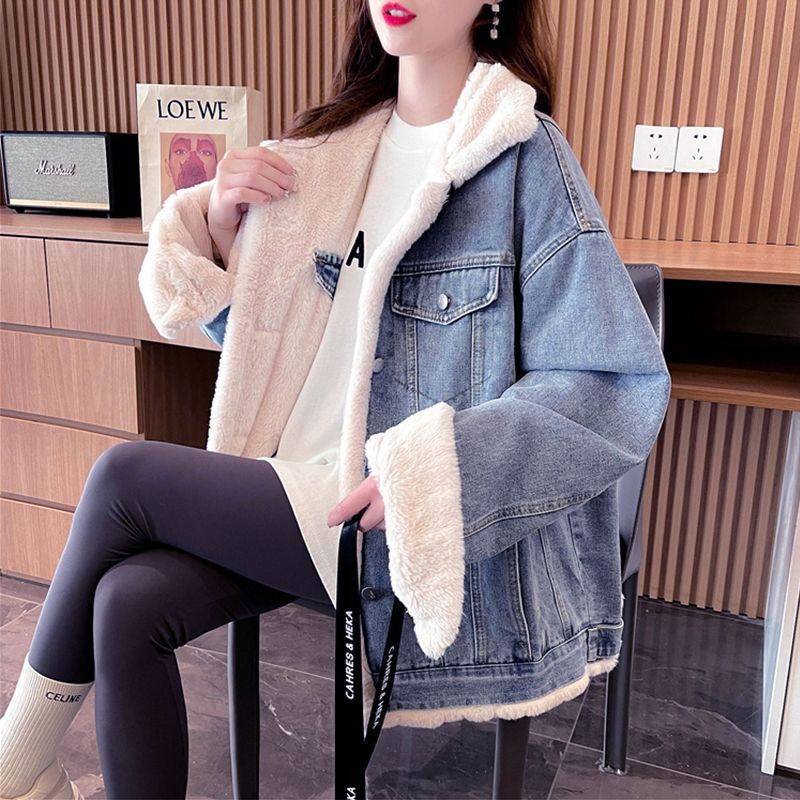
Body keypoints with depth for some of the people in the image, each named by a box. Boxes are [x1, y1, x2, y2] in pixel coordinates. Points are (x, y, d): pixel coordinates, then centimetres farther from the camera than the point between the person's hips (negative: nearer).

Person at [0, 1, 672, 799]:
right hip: (302, 489, 6)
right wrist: (220, 227, -2)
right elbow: (264, 328, 16)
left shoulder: (522, 156, -10)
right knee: (128, 603, -16)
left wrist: (427, 473, -24)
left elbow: (625, 388, -16)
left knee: (123, 476, -12)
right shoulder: (340, 142, 10)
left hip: (395, 516, -5)